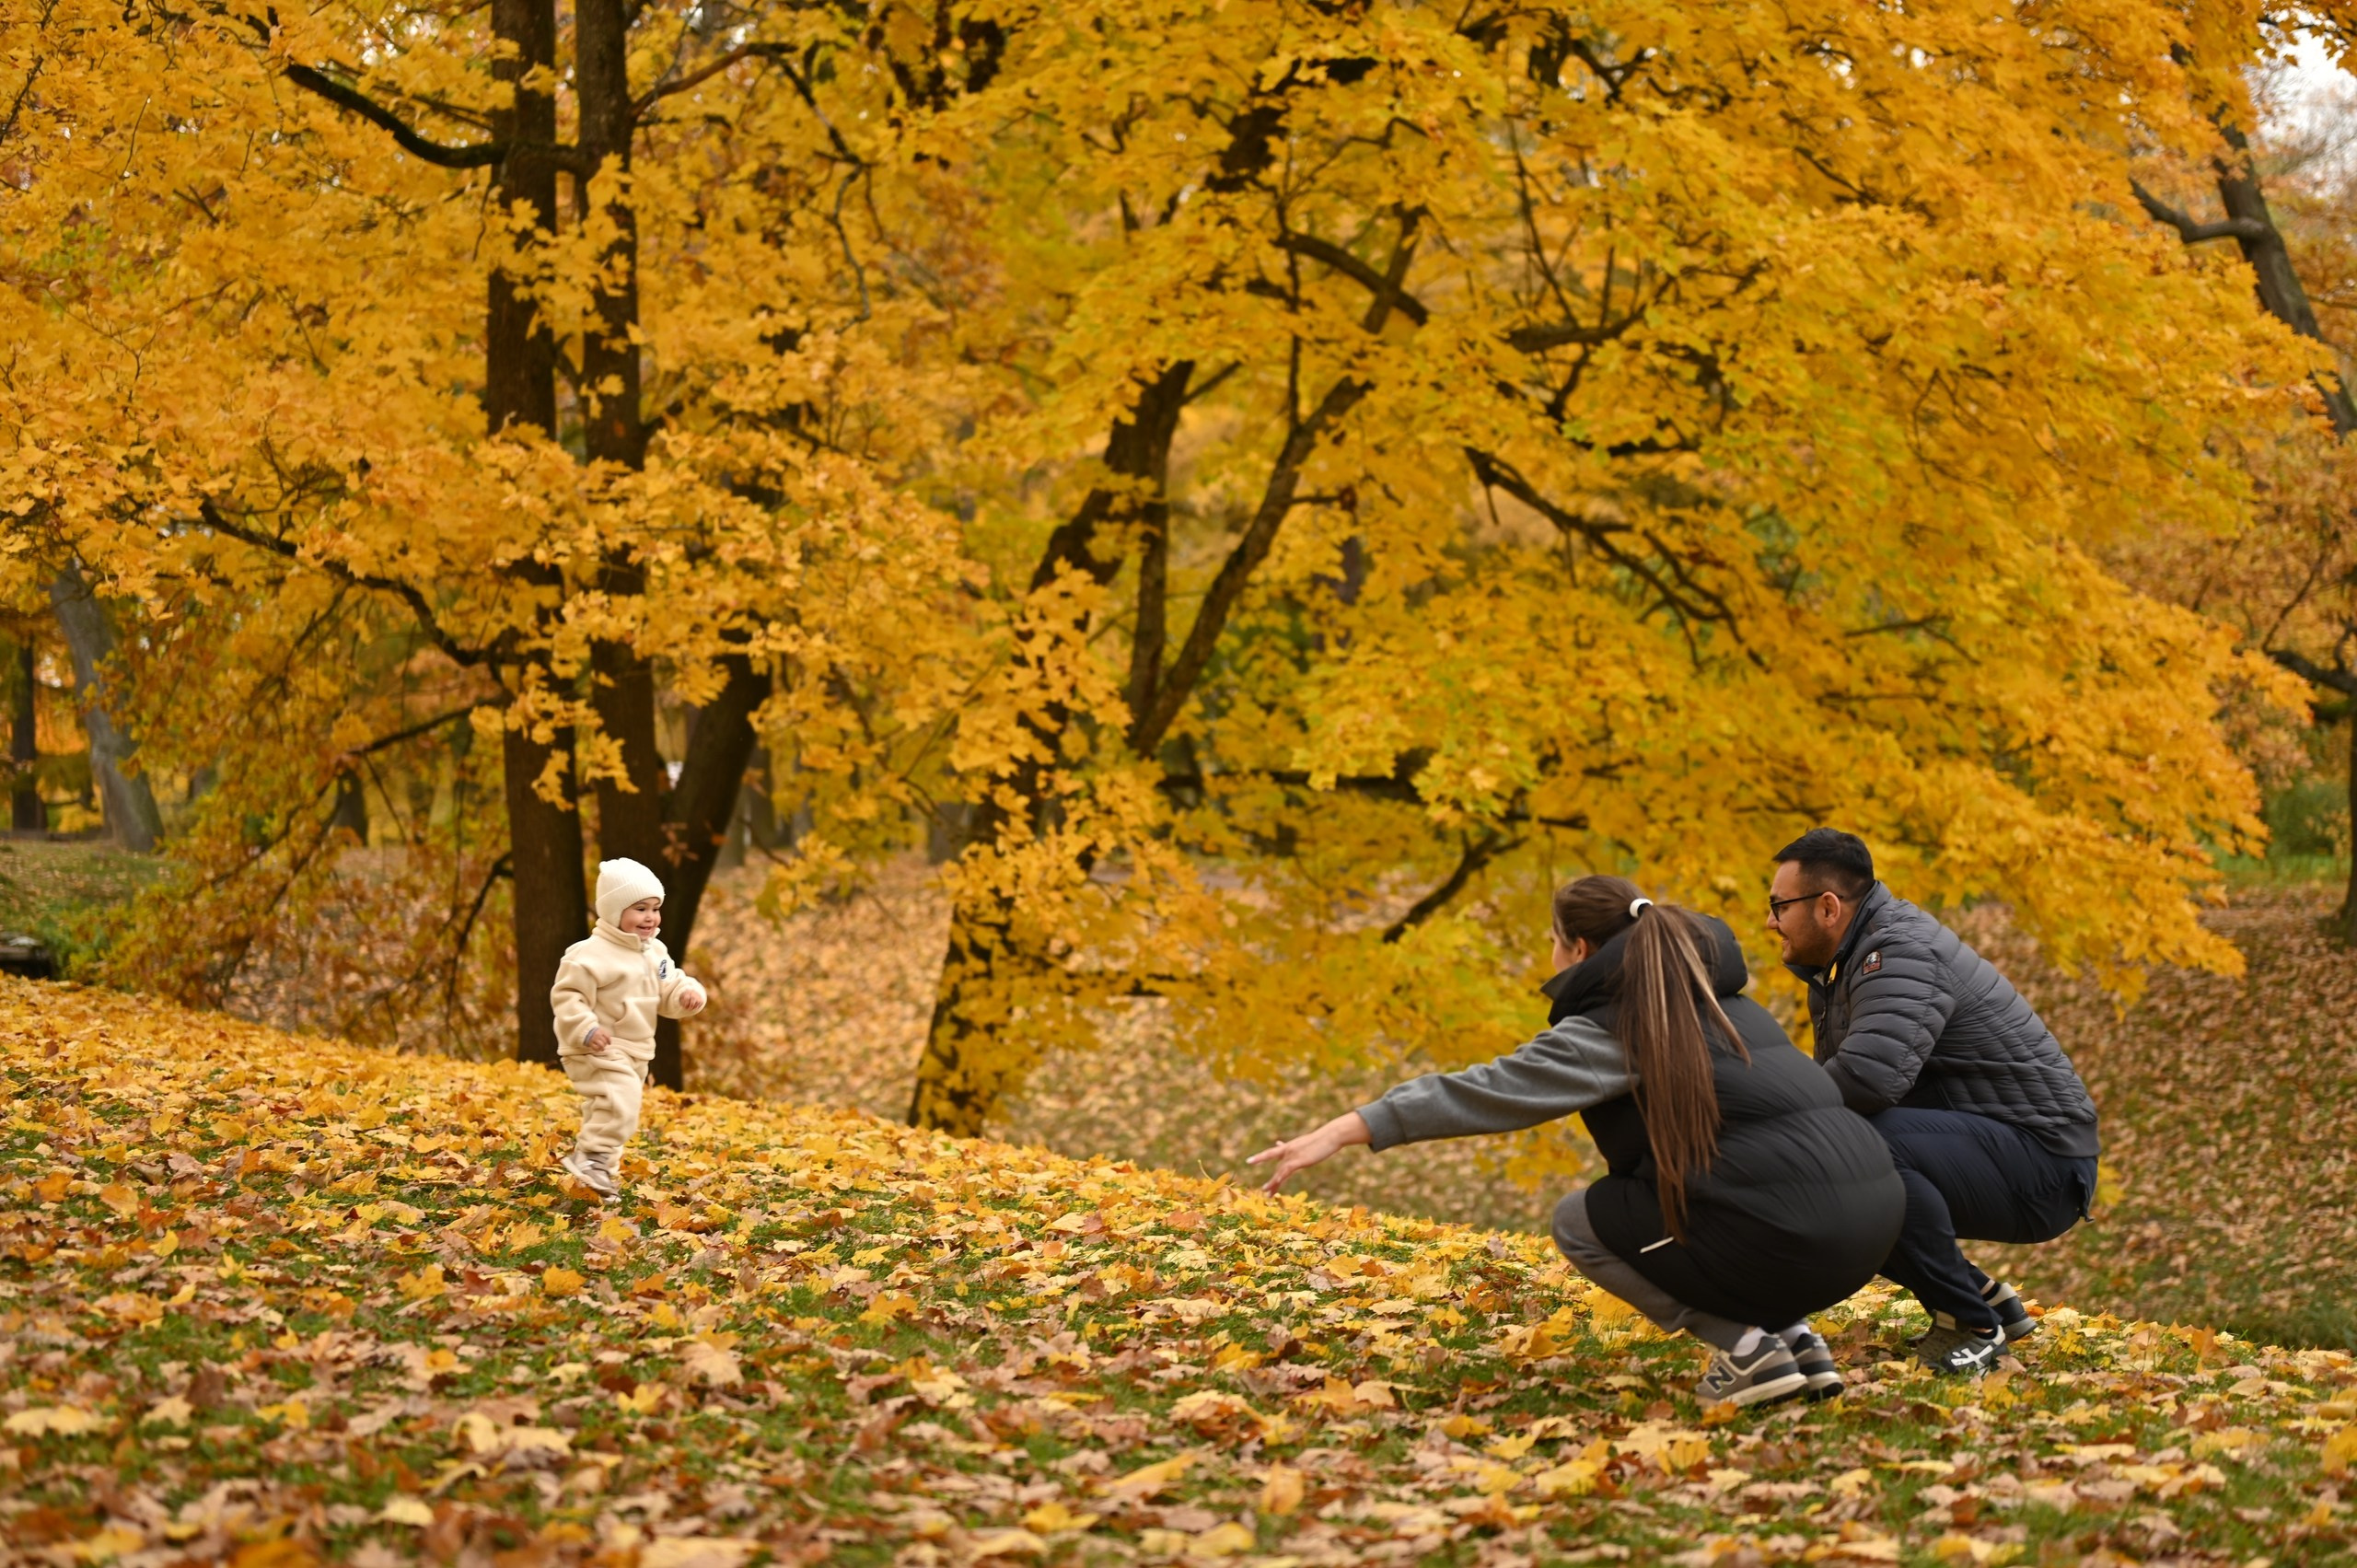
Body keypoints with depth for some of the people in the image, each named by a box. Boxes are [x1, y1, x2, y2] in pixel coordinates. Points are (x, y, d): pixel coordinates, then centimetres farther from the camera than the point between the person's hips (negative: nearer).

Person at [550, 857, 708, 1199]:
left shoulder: (655, 953, 8)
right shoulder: (591, 954, -19)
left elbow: (668, 993, 11)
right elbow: (567, 994, -20)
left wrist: (688, 994, -12)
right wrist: (586, 1030, -32)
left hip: (634, 1053, 9)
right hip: (597, 1052, -9)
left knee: (603, 1112, 20)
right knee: (620, 1103, -26)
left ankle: (599, 1170, 31)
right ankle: (592, 1158, -16)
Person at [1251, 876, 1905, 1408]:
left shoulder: (1616, 1023, 1)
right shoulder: (1719, 1002, 24)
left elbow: (1491, 1089, -7)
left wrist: (1344, 1131, -10)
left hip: (1793, 1236, -8)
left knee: (1579, 1224, 13)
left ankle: (1747, 1348, 3)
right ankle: (1796, 1338, 16)